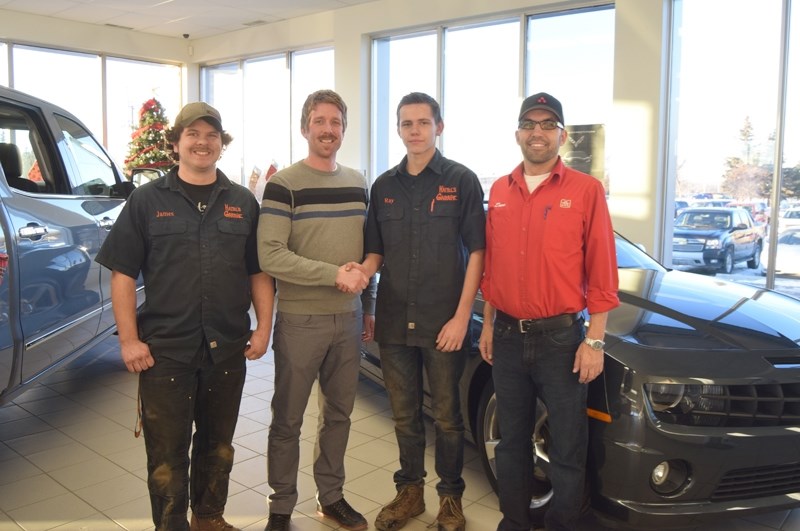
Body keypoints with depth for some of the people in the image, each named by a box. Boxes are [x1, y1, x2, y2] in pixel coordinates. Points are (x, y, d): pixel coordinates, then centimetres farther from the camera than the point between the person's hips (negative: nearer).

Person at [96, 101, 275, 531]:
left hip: (227, 349, 3)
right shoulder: (147, 201, 0)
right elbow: (122, 274, -2)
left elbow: (259, 272, 9)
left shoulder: (243, 202, 7)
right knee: (166, 451, 6)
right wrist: (129, 339, -8)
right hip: (164, 349, -2)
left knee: (217, 446, 17)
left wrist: (263, 327, 1)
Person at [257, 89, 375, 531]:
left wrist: (367, 308, 15)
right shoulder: (284, 184, -8)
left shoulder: (357, 183, 10)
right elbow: (270, 256, -17)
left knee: (339, 413, 15)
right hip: (300, 321, -5)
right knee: (287, 420, 6)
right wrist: (334, 274, -19)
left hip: (348, 319, 5)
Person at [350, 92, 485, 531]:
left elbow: (476, 251, -5)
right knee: (404, 414, 15)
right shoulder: (384, 186, 9)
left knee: (446, 415, 9)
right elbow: (376, 251, 12)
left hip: (443, 324, -3)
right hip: (393, 322, 4)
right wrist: (362, 273, -12)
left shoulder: (461, 180, -2)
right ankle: (409, 491, 32)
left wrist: (462, 317, -12)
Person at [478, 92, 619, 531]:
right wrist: (487, 325, 11)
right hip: (507, 336, 4)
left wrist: (594, 341, -10)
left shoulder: (585, 190, -5)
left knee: (567, 448, 7)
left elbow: (601, 273, -7)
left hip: (559, 338, -4)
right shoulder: (499, 191, 8)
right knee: (511, 441, 16)